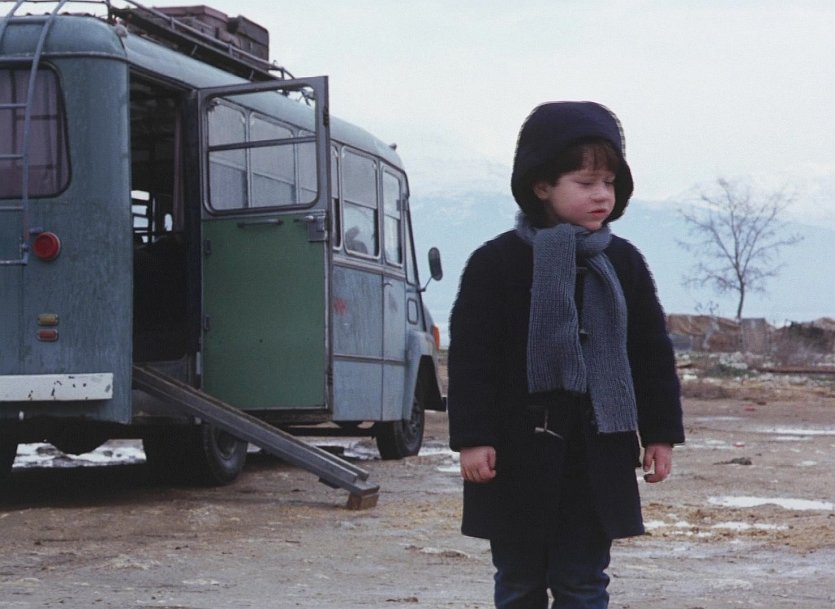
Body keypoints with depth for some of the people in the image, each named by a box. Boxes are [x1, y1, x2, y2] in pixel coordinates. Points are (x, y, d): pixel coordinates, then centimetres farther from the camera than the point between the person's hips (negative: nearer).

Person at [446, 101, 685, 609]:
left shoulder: (624, 263, 5)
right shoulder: (497, 262, -6)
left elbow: (653, 353, 10)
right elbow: (471, 358, -7)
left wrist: (660, 432, 7)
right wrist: (472, 437, -12)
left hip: (597, 457, 2)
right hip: (520, 456, -2)